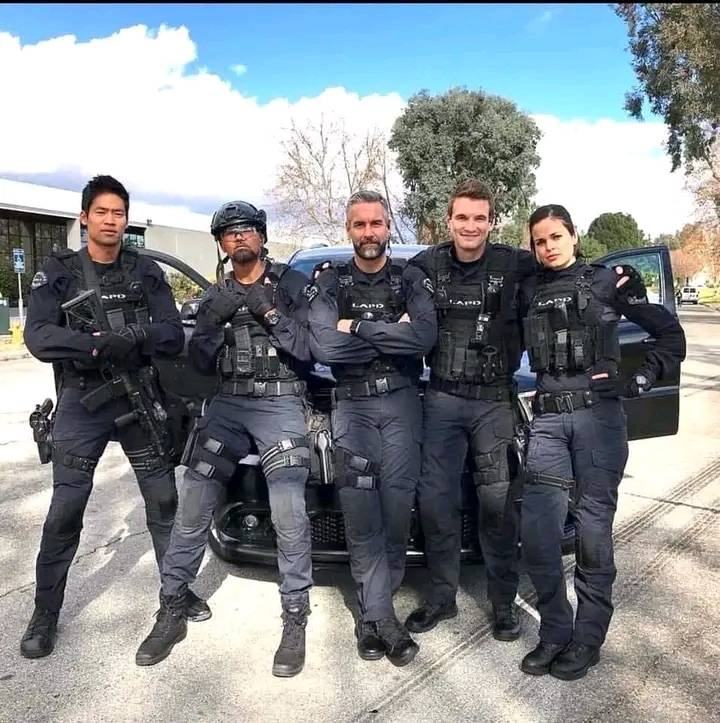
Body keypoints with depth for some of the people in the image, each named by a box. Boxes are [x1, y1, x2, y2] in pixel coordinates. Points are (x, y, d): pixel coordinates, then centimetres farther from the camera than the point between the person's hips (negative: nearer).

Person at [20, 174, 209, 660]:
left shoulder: (147, 272, 3)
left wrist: (134, 337, -25)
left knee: (164, 500, 9)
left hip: (140, 399, 2)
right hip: (81, 402, -1)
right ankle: (45, 615, 18)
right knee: (65, 512, 0)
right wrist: (99, 344, -28)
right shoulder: (58, 271, -1)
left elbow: (174, 337, -5)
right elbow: (38, 336, -14)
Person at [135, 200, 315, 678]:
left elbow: (307, 351, -6)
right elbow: (201, 364, 7)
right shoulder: (216, 296, 15)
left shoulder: (291, 284, 3)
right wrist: (214, 323, -10)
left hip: (280, 405, -4)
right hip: (228, 405, 4)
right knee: (193, 509, -1)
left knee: (289, 515, -13)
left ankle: (295, 621, 3)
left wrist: (269, 313, -16)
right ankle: (172, 612, 14)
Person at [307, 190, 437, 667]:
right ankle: (382, 616, 7)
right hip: (352, 404, 0)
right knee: (361, 511, -5)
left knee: (397, 505, -2)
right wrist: (391, 335, -8)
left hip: (401, 401, 0)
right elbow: (323, 347, -10)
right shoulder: (330, 282, 7)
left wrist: (356, 329, -11)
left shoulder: (411, 280, 8)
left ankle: (371, 612, 16)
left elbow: (425, 338, -12)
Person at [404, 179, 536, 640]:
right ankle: (442, 597, 25)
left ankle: (504, 601, 23)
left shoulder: (514, 265, -4)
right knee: (435, 500, 6)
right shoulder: (427, 265, 0)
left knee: (498, 502, 4)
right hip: (442, 399, 2)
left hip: (495, 400, -1)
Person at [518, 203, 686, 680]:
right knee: (537, 531, -2)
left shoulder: (608, 282, 4)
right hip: (547, 419, 3)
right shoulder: (530, 291, 13)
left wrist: (640, 383, -5)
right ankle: (555, 632, 16)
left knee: (593, 529, 1)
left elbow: (670, 333, 6)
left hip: (599, 416, -3)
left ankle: (587, 640, 17)